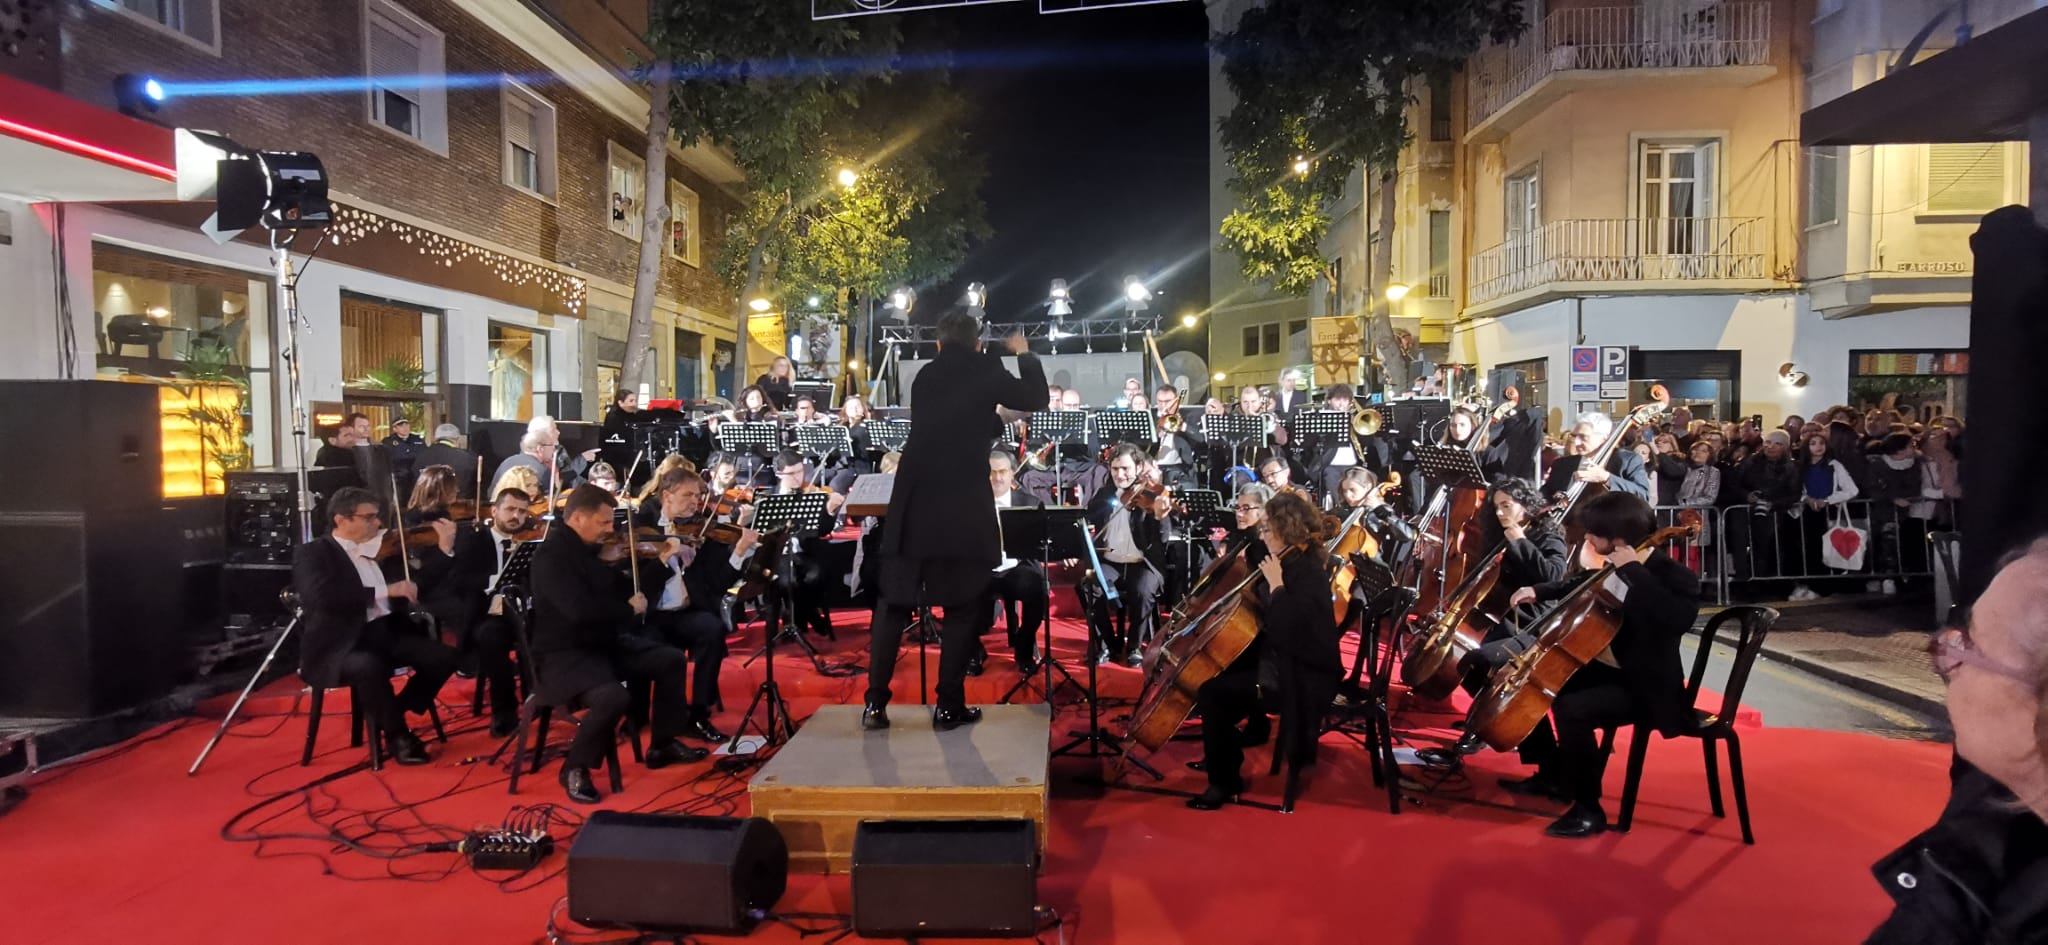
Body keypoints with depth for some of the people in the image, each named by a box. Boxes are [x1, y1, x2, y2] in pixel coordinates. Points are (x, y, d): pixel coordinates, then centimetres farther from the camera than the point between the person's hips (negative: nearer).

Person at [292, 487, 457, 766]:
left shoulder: (380, 549, 15)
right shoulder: (313, 553, -4)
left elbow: (421, 584, 17)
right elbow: (321, 597, -24)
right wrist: (385, 590, -27)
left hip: (387, 632, 6)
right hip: (341, 646, -6)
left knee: (442, 657, -15)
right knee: (370, 667, -37)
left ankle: (392, 715, 7)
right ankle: (396, 734, -12)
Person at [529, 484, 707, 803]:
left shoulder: (589, 549, 6)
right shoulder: (551, 556, -21)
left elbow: (618, 590, 15)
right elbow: (581, 610, -34)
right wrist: (629, 609, -19)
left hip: (605, 643, 10)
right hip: (565, 654, -9)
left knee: (672, 660, 7)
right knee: (612, 696, -34)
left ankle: (663, 745, 19)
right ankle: (575, 768, -8)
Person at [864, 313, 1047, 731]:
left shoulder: (924, 376, 15)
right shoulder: (986, 373, 2)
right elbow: (1036, 399, 13)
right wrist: (1024, 354, 27)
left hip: (913, 503, 4)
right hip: (964, 506, -4)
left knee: (893, 603, 10)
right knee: (960, 607, 7)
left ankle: (875, 703, 9)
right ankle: (948, 706, 9)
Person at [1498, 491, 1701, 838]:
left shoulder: (1676, 577, -20)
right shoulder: (1614, 566, 3)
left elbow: (1677, 619, -43)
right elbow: (1581, 586, 26)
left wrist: (1632, 571, -36)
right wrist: (1539, 592, 10)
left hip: (1646, 687, -9)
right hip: (1608, 669, 9)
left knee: (1571, 709, -32)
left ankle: (1588, 809, -14)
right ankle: (1551, 776, 26)